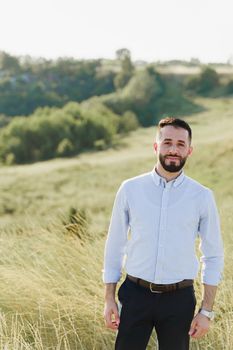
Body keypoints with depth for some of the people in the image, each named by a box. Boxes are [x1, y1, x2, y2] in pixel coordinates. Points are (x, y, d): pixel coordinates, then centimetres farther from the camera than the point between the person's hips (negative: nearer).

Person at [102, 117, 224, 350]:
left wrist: (206, 311, -1)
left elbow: (213, 256, 3)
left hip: (179, 298, 0)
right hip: (135, 295, 0)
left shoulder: (202, 196, -2)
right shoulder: (130, 189, -1)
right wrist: (109, 299, 3)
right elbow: (114, 245, 5)